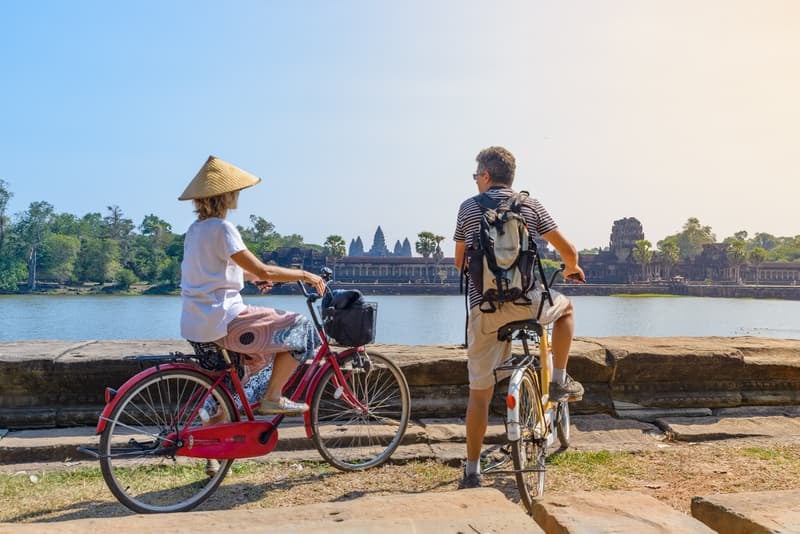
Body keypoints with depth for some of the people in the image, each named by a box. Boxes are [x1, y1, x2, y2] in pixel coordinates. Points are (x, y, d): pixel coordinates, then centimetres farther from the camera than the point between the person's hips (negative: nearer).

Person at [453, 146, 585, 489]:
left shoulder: (468, 207, 8)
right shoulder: (530, 205, 7)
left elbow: (460, 262, 16)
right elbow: (568, 250, 9)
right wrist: (572, 269, 33)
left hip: (483, 309, 1)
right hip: (525, 302, 0)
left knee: (479, 392, 10)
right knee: (565, 307, 33)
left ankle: (472, 472, 15)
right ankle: (560, 382, 26)